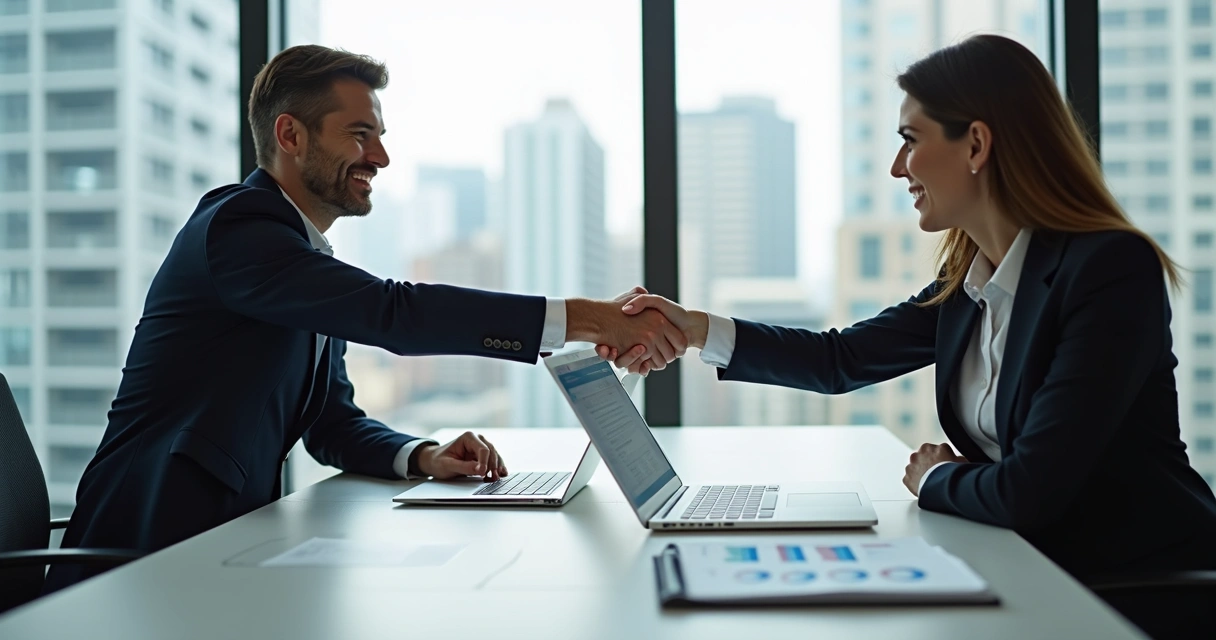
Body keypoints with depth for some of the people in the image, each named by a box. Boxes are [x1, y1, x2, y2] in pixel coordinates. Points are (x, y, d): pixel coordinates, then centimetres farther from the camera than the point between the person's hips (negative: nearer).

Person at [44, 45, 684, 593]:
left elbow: (333, 425, 13)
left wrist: (422, 456, -9)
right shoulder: (235, 226, -16)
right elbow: (393, 312, -28)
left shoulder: (314, 262, 13)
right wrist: (587, 319, -30)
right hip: (146, 558, -8)